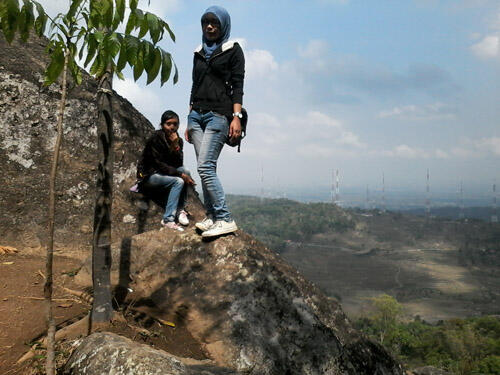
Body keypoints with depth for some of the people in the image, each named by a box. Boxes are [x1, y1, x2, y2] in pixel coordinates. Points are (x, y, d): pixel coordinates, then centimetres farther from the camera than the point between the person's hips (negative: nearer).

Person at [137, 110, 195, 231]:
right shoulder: (156, 138, -16)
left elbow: (178, 165, -5)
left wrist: (176, 146, -20)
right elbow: (158, 164, -20)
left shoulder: (178, 140, 2)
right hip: (148, 176, -6)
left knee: (185, 171, -18)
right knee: (178, 181, -26)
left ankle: (180, 210, -14)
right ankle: (168, 219, -30)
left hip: (163, 174, 6)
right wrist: (180, 174, -24)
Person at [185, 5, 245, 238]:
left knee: (205, 166, -17)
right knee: (206, 168, 1)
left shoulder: (233, 50, 5)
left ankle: (225, 219, -14)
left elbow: (237, 86, -4)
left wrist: (236, 117, -15)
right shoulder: (199, 53, 20)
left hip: (218, 115, -6)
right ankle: (212, 217, 5)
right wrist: (189, 122, 17)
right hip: (197, 114, 6)